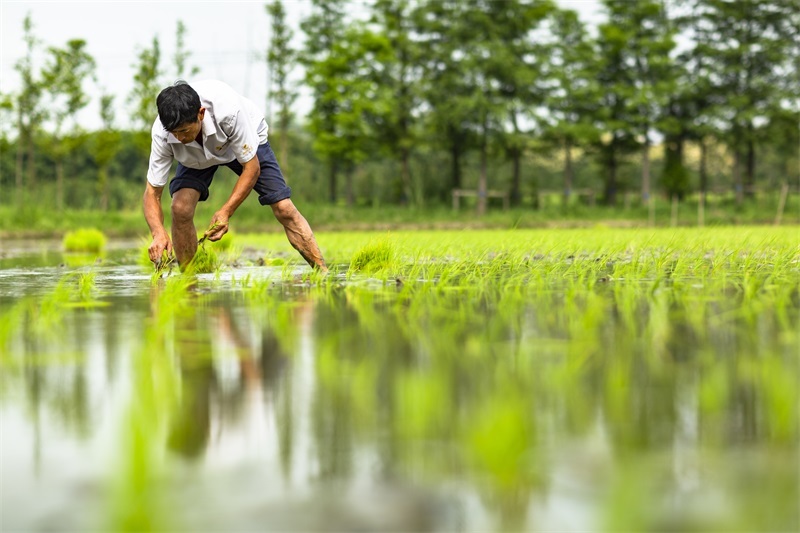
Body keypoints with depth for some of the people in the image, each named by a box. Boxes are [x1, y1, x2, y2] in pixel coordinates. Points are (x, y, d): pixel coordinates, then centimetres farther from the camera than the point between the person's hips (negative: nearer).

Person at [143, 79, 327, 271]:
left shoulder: (228, 110, -44)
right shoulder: (162, 133, -36)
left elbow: (252, 168, -32)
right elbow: (152, 193, -29)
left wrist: (226, 212, -42)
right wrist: (158, 233, -48)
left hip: (246, 143, -1)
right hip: (197, 156, 2)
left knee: (284, 209, -10)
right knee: (180, 208, -22)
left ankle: (322, 272, 3)